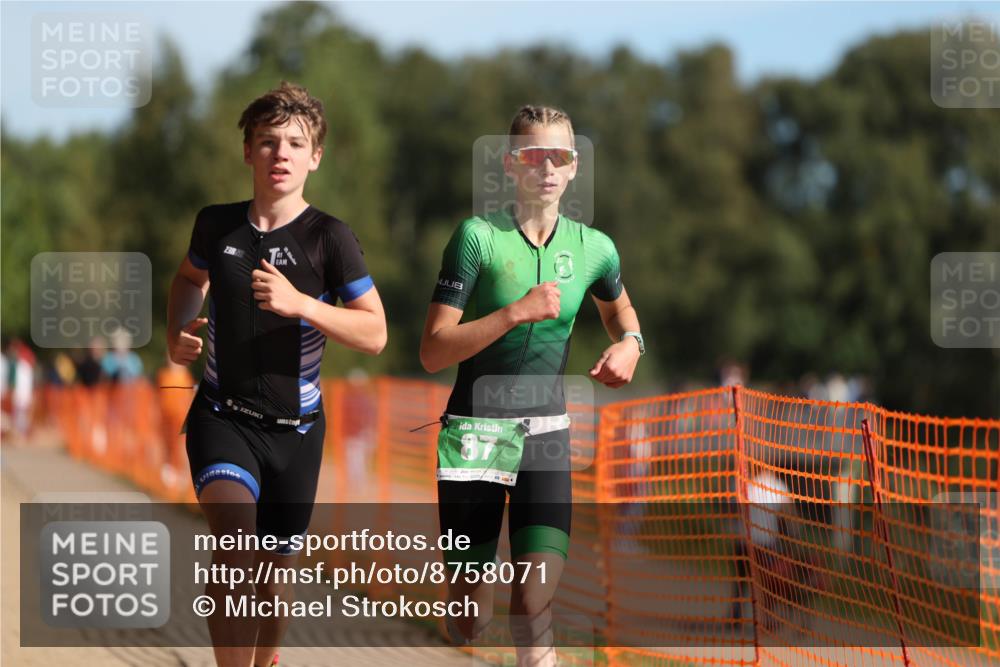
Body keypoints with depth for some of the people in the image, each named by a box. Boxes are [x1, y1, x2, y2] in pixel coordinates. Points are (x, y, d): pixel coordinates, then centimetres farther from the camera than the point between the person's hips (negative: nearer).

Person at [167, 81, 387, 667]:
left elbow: (374, 334, -13)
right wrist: (178, 334, 7)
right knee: (235, 537, -28)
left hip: (294, 426, 0)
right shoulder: (216, 224, 0)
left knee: (275, 568, 12)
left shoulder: (330, 238, -9)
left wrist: (299, 304, -25)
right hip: (223, 415, 0)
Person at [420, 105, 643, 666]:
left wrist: (629, 343, 5)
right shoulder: (478, 237, -8)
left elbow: (618, 305, 28)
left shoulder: (593, 248, 3)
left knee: (535, 605, -14)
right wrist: (517, 312, -21)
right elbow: (433, 352, -13)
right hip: (475, 432, -2)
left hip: (546, 435, 2)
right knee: (470, 618, 3)